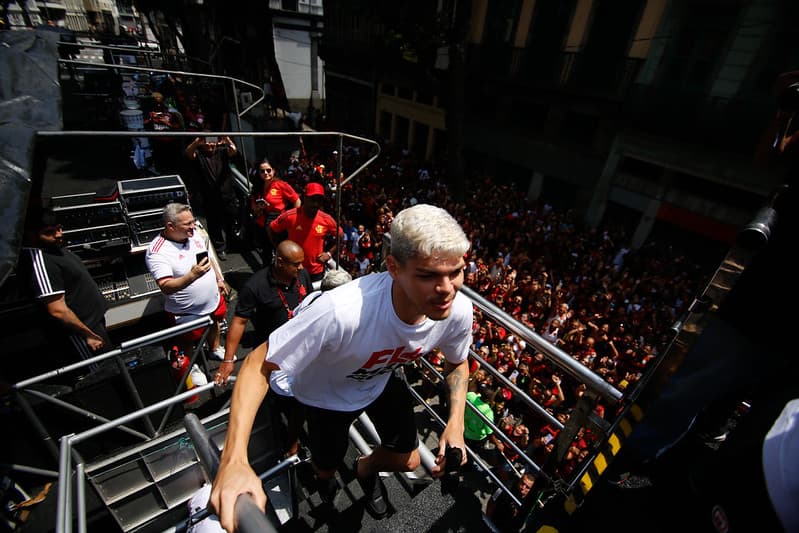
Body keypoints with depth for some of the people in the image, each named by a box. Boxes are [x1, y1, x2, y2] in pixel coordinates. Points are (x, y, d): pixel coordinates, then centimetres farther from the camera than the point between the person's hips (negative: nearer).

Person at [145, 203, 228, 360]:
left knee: (214, 324, 30)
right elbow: (166, 287, -34)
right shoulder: (157, 252, -28)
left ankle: (215, 349, 58)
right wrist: (191, 276, -48)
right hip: (188, 312, -6)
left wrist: (219, 280, 13)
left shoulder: (193, 234, -6)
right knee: (189, 342, 18)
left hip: (214, 300, 6)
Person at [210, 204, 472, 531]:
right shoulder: (342, 311, -47)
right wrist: (234, 459, -48)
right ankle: (322, 473, 63)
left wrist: (456, 422, -20)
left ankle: (365, 468, 53)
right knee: (327, 467, 21)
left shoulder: (459, 310, -29)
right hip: (326, 391, -3)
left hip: (381, 381, 4)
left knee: (408, 461, 15)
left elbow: (458, 363, -6)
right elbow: (259, 366, -37)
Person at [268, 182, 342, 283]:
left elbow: (340, 236, 5)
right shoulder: (290, 216, -15)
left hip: (317, 272, 1)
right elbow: (271, 230, 0)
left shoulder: (327, 219, -11)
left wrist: (329, 253, -3)